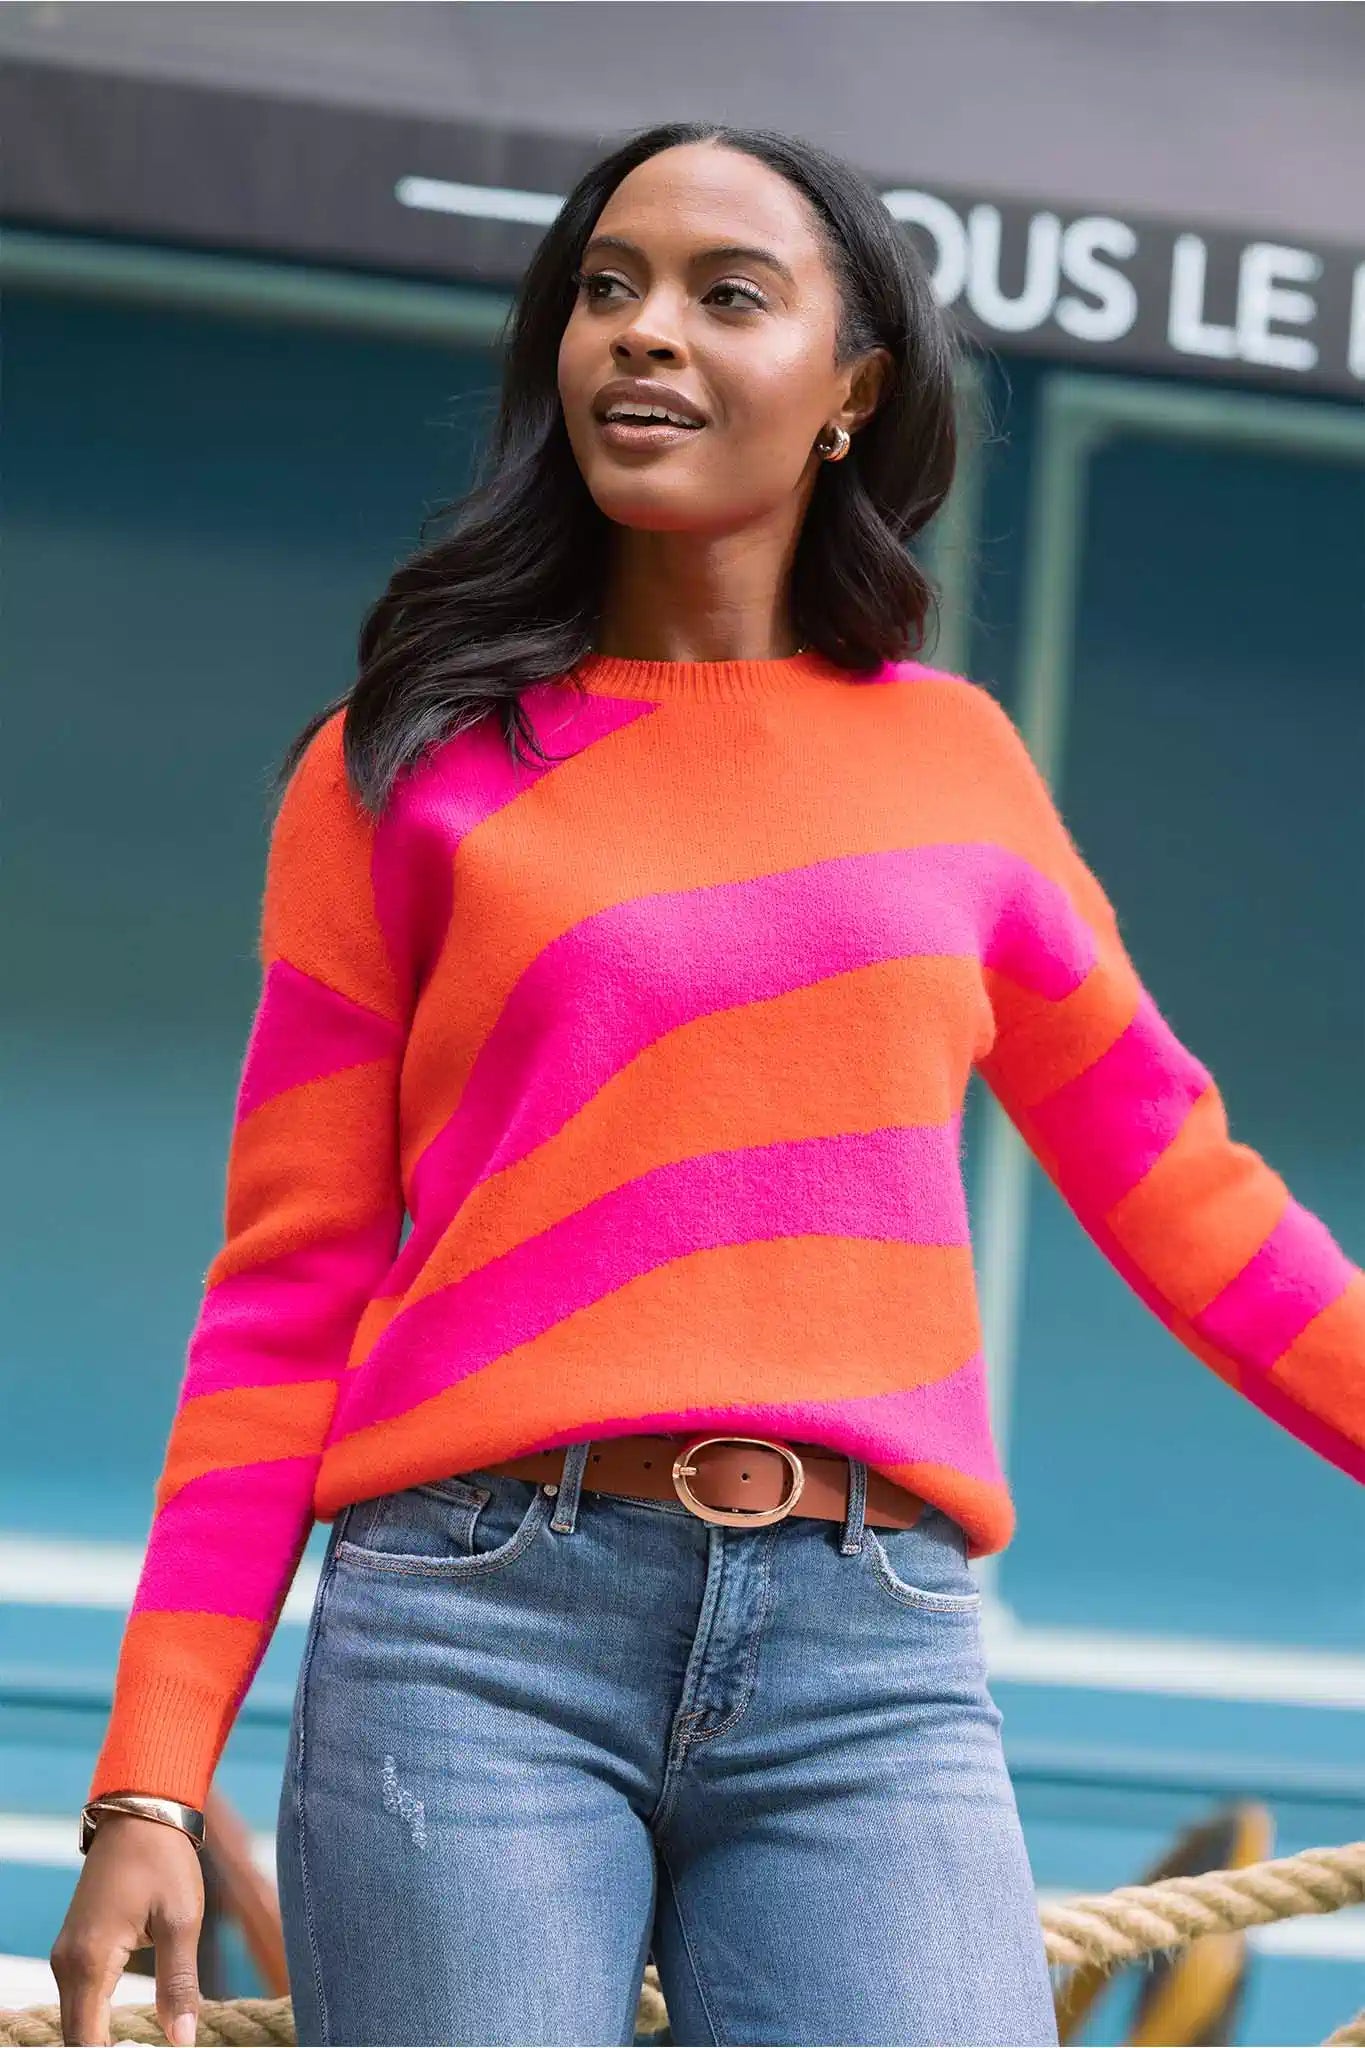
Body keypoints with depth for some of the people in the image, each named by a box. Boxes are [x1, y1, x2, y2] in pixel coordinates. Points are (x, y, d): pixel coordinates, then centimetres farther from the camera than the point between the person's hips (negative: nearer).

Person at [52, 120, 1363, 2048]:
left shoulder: (952, 758, 15)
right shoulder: (410, 771, 10)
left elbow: (1172, 1185, 21)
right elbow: (289, 1295, 8)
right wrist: (150, 1788, 1)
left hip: (873, 1669, 1)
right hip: (480, 1629, -1)